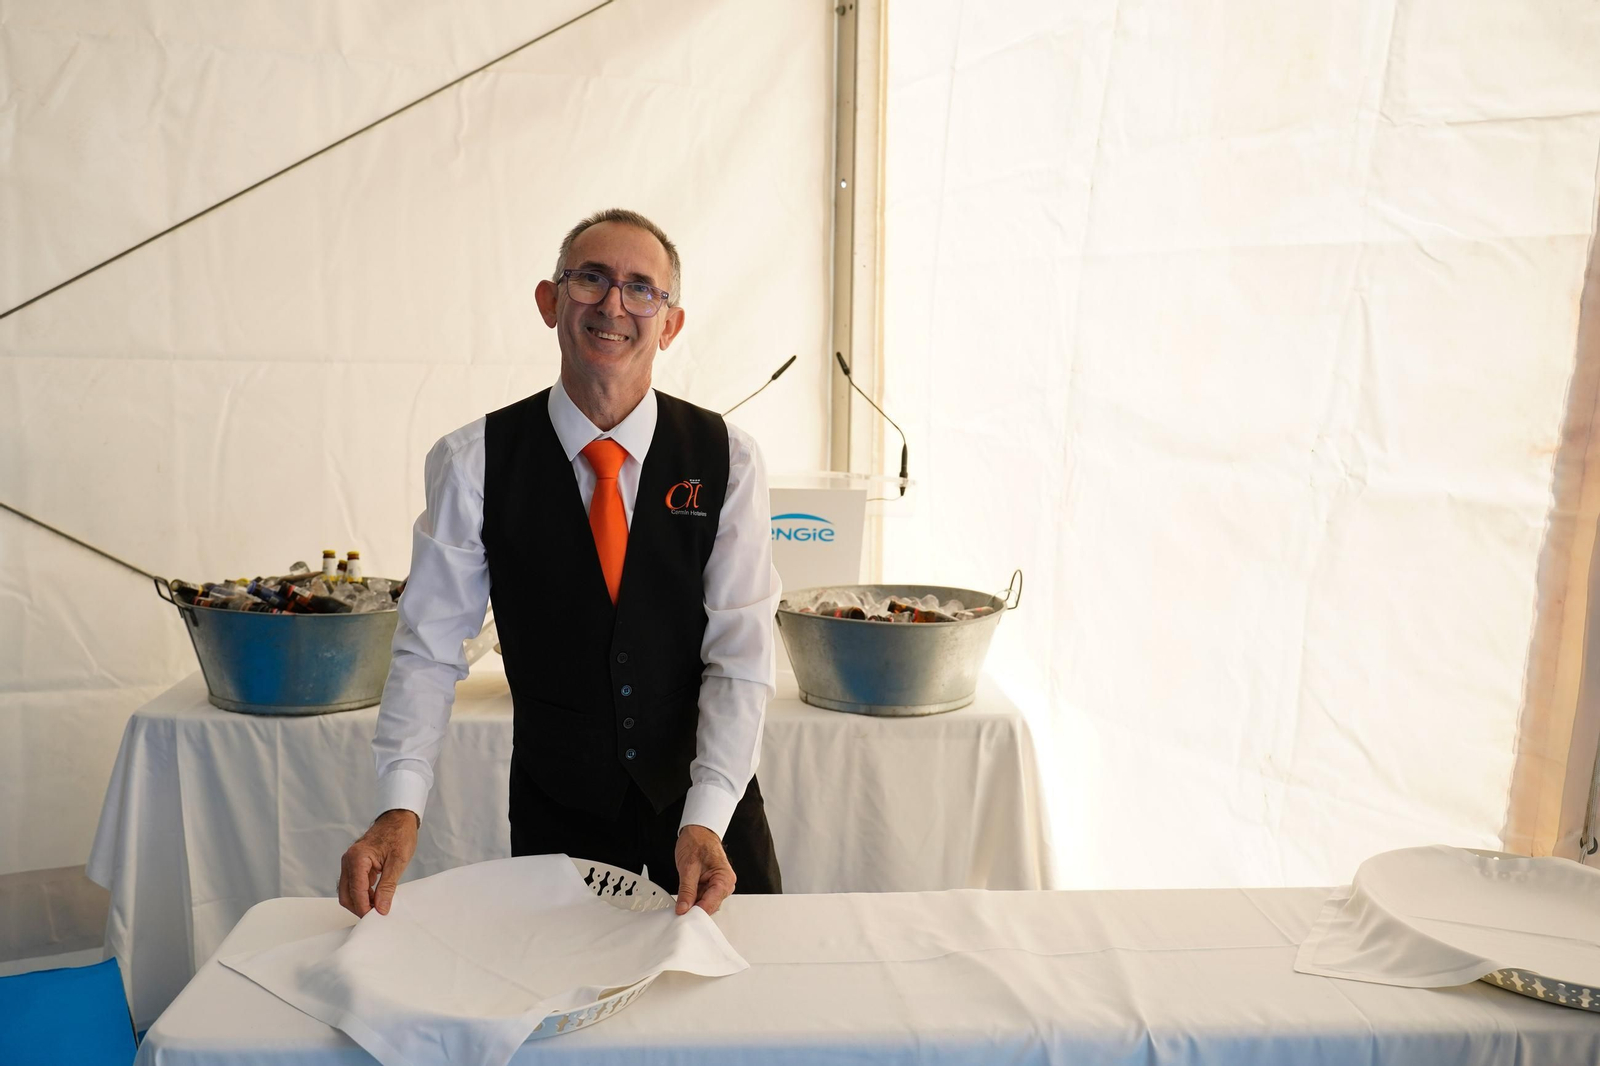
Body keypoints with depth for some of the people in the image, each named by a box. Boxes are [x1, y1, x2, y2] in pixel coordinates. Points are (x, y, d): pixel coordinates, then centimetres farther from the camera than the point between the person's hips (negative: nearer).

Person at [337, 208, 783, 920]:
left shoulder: (727, 459, -9)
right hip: (556, 809, 0)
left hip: (710, 800, 1)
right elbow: (429, 649, -9)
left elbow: (741, 656, -13)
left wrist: (704, 820, -22)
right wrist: (399, 808, -21)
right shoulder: (473, 464, -9)